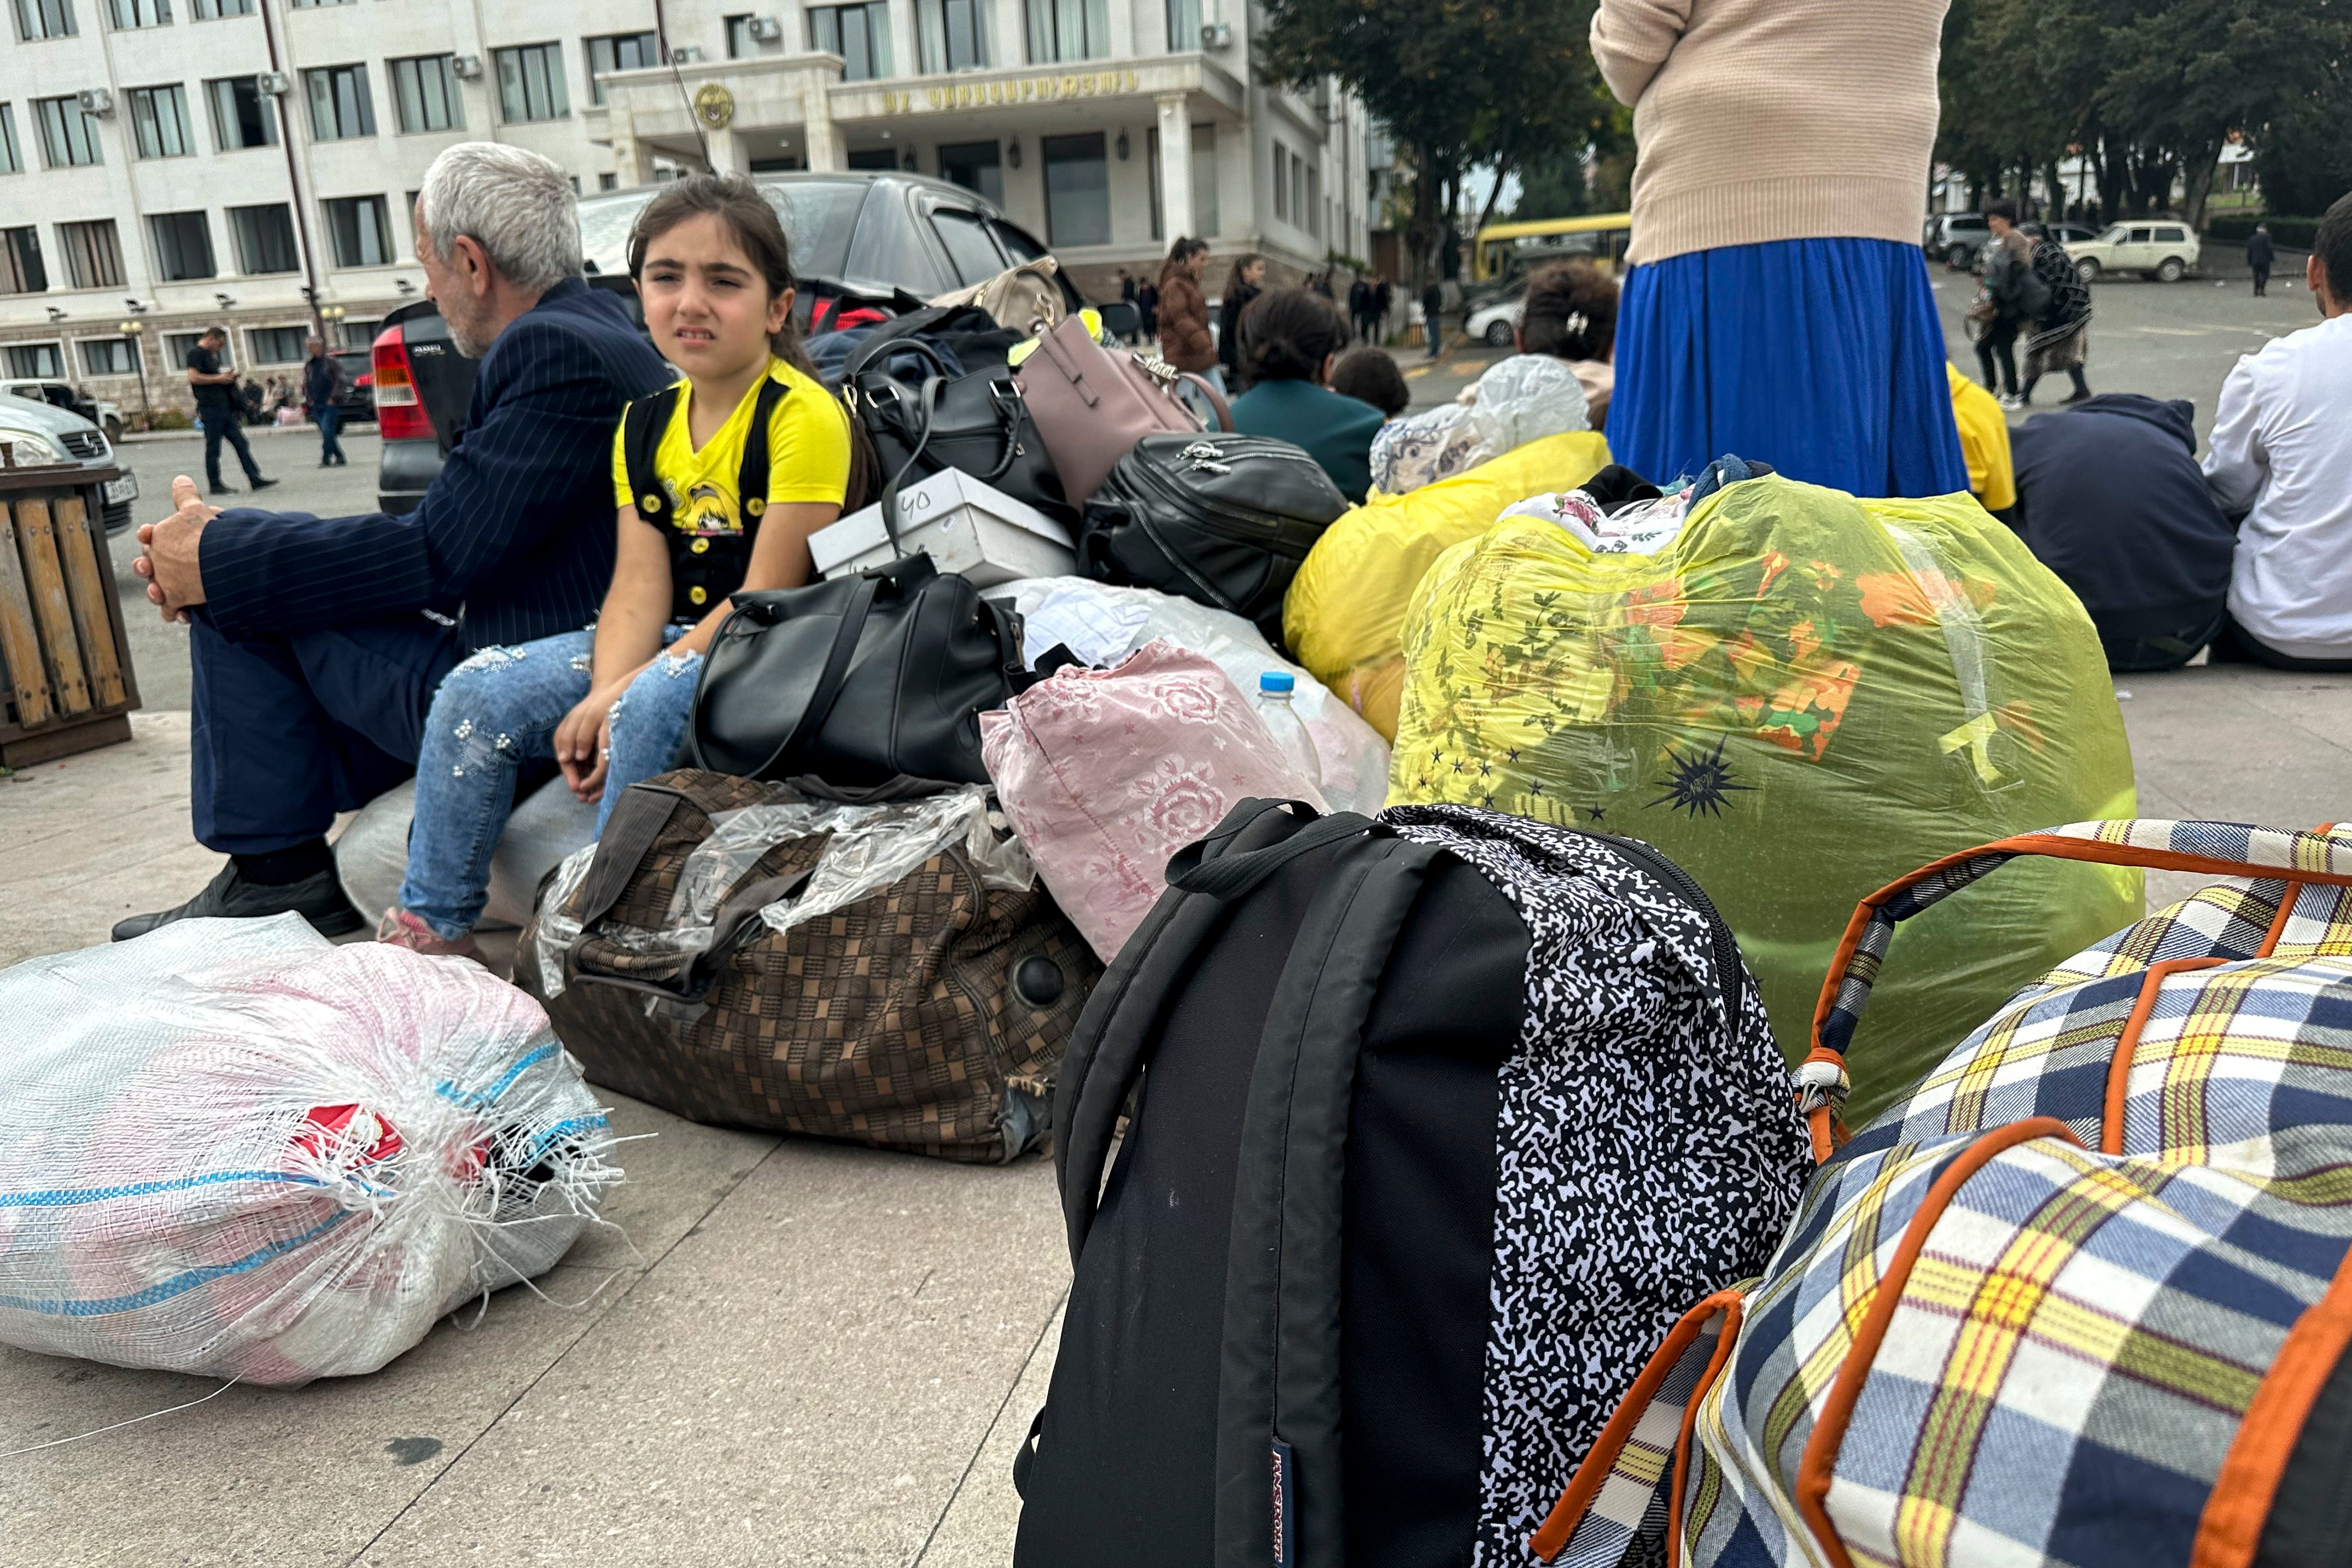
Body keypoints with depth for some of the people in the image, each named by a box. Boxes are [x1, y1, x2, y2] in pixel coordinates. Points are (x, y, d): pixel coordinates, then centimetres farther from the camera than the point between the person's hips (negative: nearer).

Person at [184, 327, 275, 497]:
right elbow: (194, 377, -19)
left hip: (224, 406, 9)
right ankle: (215, 485, 3)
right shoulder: (196, 354, -8)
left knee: (240, 442, 6)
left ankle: (255, 479, 6)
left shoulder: (212, 355, 20)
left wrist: (226, 376, 14)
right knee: (213, 447, -3)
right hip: (210, 407, -9)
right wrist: (219, 379, -13)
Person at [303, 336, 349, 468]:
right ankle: (340, 458, 13)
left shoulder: (330, 361, -1)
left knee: (327, 431, -14)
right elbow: (305, 384, 18)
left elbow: (339, 380, -4)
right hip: (316, 405, 5)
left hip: (330, 404, -5)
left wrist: (333, 397, -10)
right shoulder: (308, 364, 12)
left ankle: (326, 459, -8)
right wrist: (308, 400, 7)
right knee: (325, 432, 5)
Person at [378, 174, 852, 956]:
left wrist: (626, 691, -20)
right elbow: (639, 585, 1)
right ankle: (430, 928, 3)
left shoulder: (803, 415, -13)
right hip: (675, 643, 7)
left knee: (650, 705, -35)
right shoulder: (645, 425, 10)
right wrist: (604, 692, -18)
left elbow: (767, 597, -17)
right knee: (478, 691, -8)